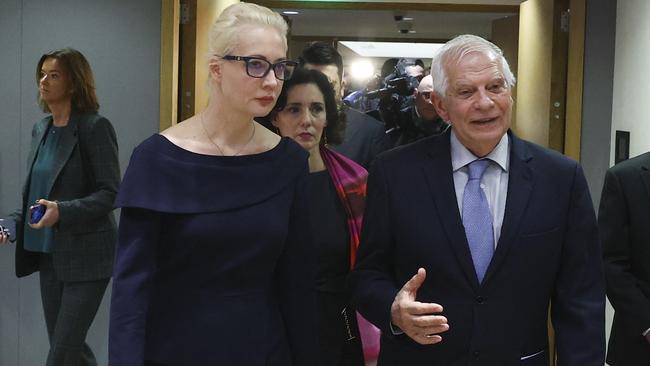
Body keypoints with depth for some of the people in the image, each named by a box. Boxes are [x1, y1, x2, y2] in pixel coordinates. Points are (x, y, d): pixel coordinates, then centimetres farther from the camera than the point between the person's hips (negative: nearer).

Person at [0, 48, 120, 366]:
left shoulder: (95, 127, -11)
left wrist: (62, 211, -26)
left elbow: (111, 194, -14)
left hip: (86, 256, -7)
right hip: (49, 254, 8)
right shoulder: (41, 129, 11)